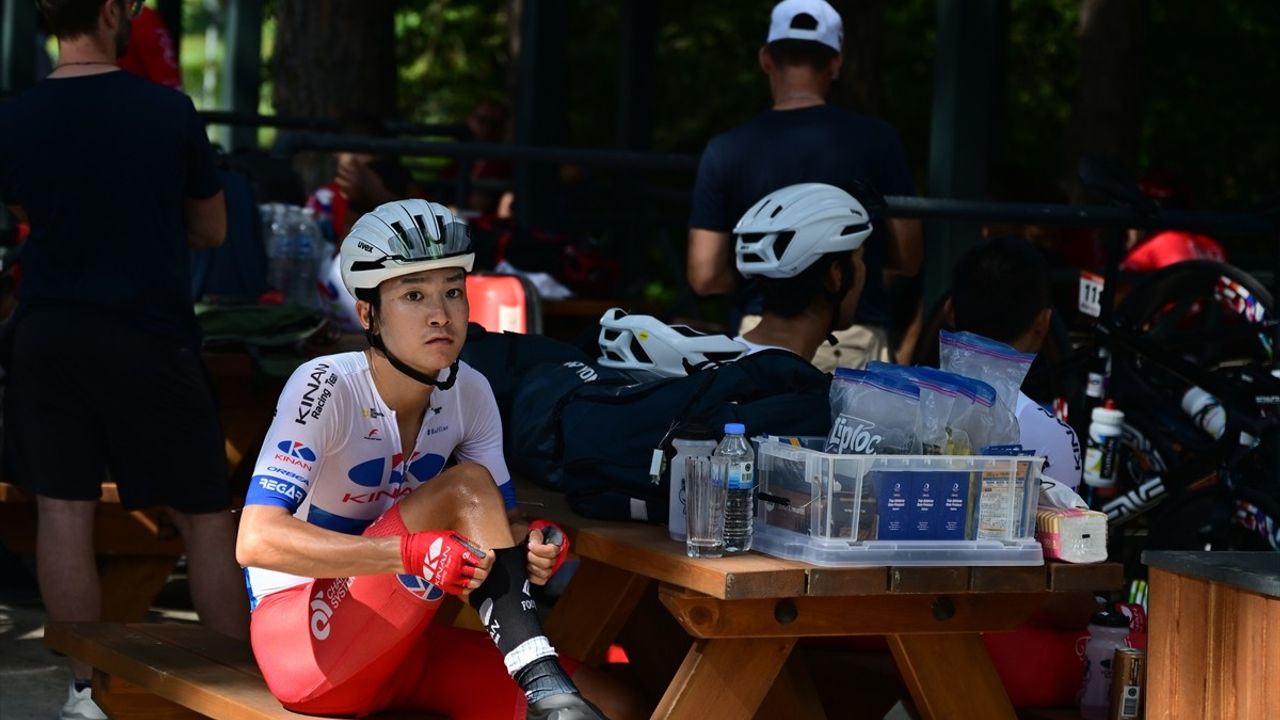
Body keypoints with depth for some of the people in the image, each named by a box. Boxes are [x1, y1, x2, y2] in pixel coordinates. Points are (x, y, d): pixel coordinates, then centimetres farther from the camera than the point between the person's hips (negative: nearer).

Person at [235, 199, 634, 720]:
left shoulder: (469, 394, -1)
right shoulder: (326, 387, -19)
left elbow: (502, 522, 7)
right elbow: (257, 540, -29)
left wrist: (535, 546, -19)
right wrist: (414, 553, -39)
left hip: (399, 645, 6)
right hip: (304, 639, -5)